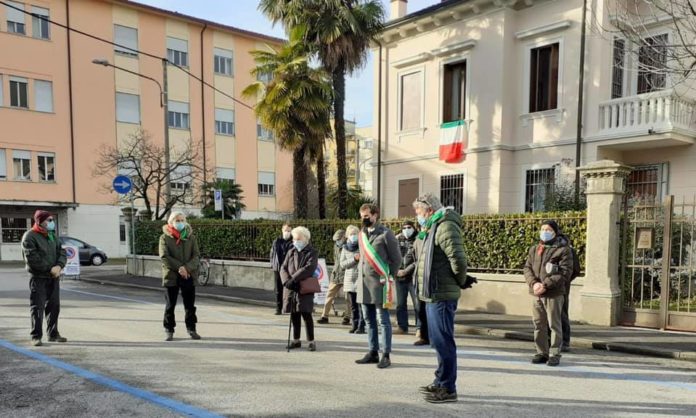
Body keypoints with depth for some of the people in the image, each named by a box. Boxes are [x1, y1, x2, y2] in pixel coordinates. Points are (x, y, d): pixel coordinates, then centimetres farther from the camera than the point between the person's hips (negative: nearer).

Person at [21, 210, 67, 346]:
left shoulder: (53, 235, 13)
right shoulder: (30, 236, -9)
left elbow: (61, 252, 9)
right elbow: (32, 258, -17)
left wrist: (59, 266, -10)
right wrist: (50, 269, -17)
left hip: (54, 277, 7)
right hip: (38, 277, -6)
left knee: (54, 306, 11)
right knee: (37, 307, -4)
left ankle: (53, 334, 21)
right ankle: (36, 336, 3)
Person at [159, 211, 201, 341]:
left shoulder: (191, 237, 6)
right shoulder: (165, 238, 0)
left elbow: (197, 256, -1)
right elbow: (164, 256, -10)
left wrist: (187, 268, -17)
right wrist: (179, 267, -18)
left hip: (189, 276, 2)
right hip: (171, 276, -2)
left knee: (190, 305, 8)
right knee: (170, 305, 6)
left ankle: (191, 329, 18)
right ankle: (169, 330, 16)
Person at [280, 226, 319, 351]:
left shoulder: (312, 253, -2)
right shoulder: (291, 252, 14)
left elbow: (308, 268, -17)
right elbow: (283, 268, 7)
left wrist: (293, 279, -23)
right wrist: (286, 281, -13)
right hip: (291, 289, 5)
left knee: (306, 314, -6)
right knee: (294, 315, 10)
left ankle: (311, 341, 3)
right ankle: (296, 340, 21)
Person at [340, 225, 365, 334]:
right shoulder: (345, 248, 12)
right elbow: (342, 264, 3)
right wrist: (354, 259, -9)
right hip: (349, 280, 4)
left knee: (360, 304, -5)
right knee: (353, 305, 9)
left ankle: (361, 326, 0)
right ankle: (355, 325, 16)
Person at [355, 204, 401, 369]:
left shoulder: (385, 233, -6)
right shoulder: (362, 234, 14)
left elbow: (396, 259, -4)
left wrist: (388, 277, -8)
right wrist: (360, 274, 13)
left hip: (378, 283, -7)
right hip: (363, 283, 7)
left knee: (383, 320, -2)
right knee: (369, 320, 12)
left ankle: (385, 355, 4)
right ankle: (373, 352, 21)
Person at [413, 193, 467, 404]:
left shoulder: (446, 227, -15)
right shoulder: (433, 228, 18)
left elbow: (458, 259, -23)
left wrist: (459, 282, -9)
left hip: (441, 295, -10)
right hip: (433, 294, 10)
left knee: (443, 341, -3)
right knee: (438, 341, 18)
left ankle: (448, 389, 6)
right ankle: (440, 382, 30)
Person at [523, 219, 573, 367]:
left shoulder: (563, 249, -4)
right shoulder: (534, 249, 13)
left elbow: (565, 272, -11)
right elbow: (527, 268, 9)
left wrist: (545, 285, -18)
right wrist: (534, 283, -11)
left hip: (554, 294, -5)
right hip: (536, 294, 5)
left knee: (554, 325, 1)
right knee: (539, 324, 10)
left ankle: (555, 354, 11)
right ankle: (542, 352, 20)